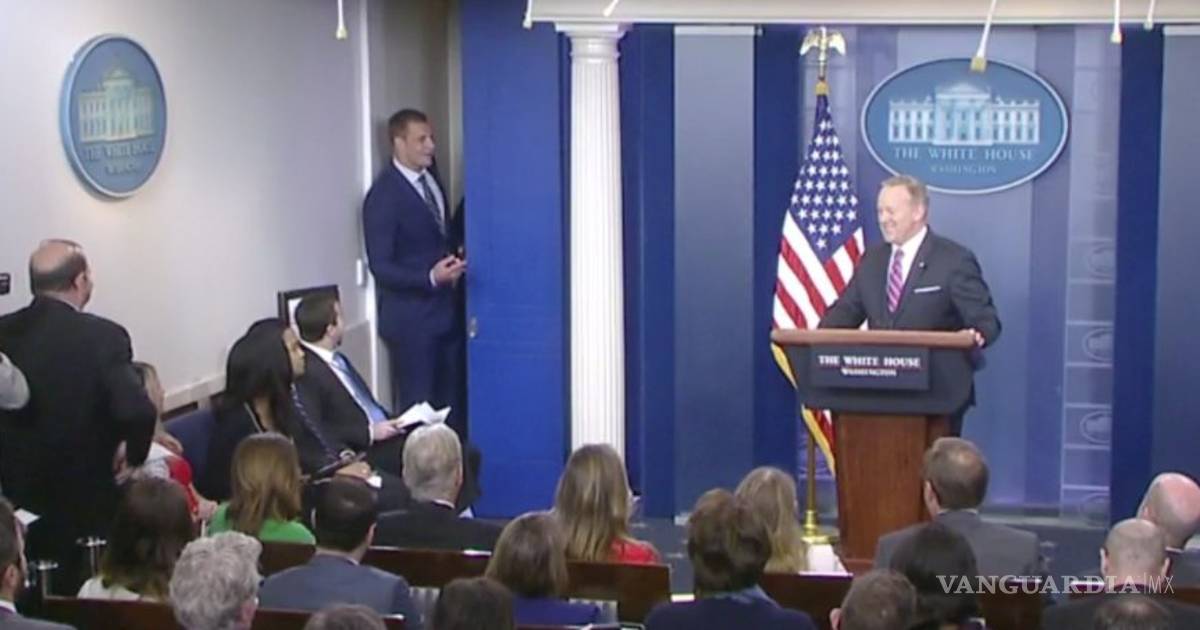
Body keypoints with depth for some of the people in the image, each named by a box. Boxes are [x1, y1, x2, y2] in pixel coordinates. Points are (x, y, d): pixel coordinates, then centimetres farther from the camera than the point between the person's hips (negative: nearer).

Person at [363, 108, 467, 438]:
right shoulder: (383, 195, -16)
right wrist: (430, 277, -30)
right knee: (418, 408, 0)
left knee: (453, 403, 10)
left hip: (446, 309, 7)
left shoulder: (431, 176, 7)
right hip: (410, 317, -7)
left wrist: (459, 250, 2)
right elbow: (380, 266, -18)